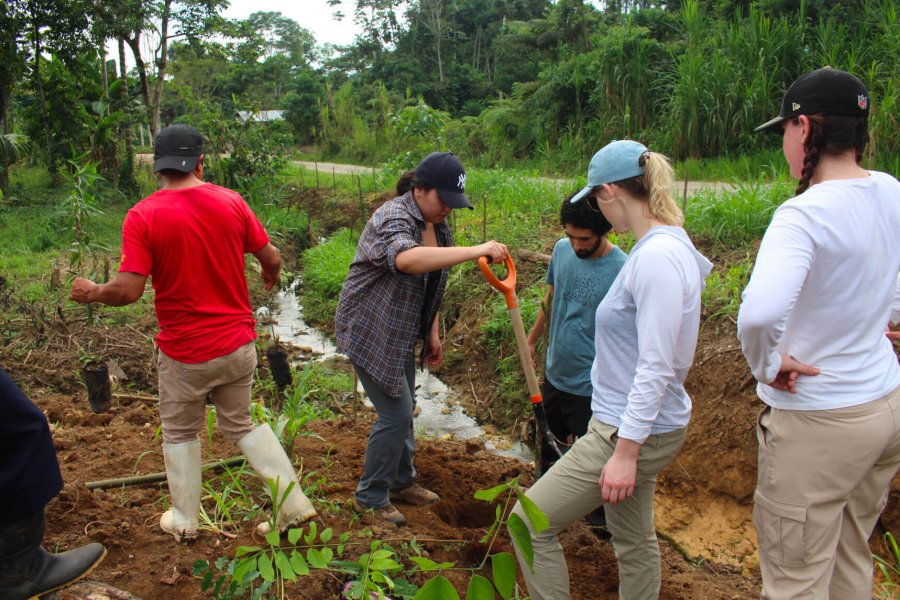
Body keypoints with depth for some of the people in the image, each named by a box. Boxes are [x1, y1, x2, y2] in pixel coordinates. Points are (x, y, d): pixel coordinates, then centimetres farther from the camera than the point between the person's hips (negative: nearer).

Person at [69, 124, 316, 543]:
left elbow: (128, 290, -17)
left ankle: (184, 521, 35)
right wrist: (271, 276, 25)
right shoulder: (231, 201, -5)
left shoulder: (142, 216, -14)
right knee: (241, 424, 22)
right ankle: (294, 503, 18)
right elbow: (271, 258, 2)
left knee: (180, 433, 20)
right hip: (238, 344, 3)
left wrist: (91, 292, 3)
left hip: (184, 353, -3)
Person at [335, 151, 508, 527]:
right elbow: (407, 259, -49)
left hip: (402, 333, 9)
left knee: (403, 409, 17)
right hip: (371, 332, -8)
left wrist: (433, 334, 15)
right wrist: (476, 251, -53)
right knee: (396, 413, -6)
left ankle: (401, 482, 36)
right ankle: (370, 496, 14)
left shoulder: (437, 225, 4)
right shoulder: (392, 218, -24)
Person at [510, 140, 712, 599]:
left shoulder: (658, 258, -24)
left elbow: (656, 367, -26)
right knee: (634, 541, 23)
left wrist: (625, 452, -21)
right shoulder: (664, 246, 7)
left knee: (530, 522, 0)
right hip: (636, 425, 10)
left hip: (635, 431, -10)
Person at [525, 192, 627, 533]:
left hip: (590, 385, -6)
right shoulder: (562, 250, -5)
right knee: (548, 441, 24)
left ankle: (601, 518, 34)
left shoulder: (623, 271, -23)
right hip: (555, 373, 6)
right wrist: (532, 339, 19)